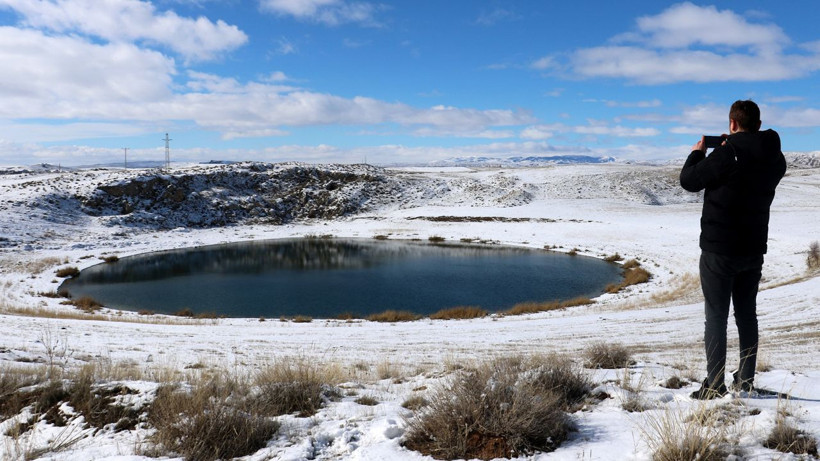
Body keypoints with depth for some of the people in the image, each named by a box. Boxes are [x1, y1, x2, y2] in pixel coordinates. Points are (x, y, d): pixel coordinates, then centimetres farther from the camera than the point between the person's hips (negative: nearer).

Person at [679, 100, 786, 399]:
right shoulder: (775, 159, 3)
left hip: (719, 250, -6)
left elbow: (689, 181, -9)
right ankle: (745, 382, 21)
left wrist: (697, 153, 8)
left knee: (716, 317, -1)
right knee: (747, 314, 15)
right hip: (754, 250, 6)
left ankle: (715, 387, 2)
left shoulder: (726, 155, -18)